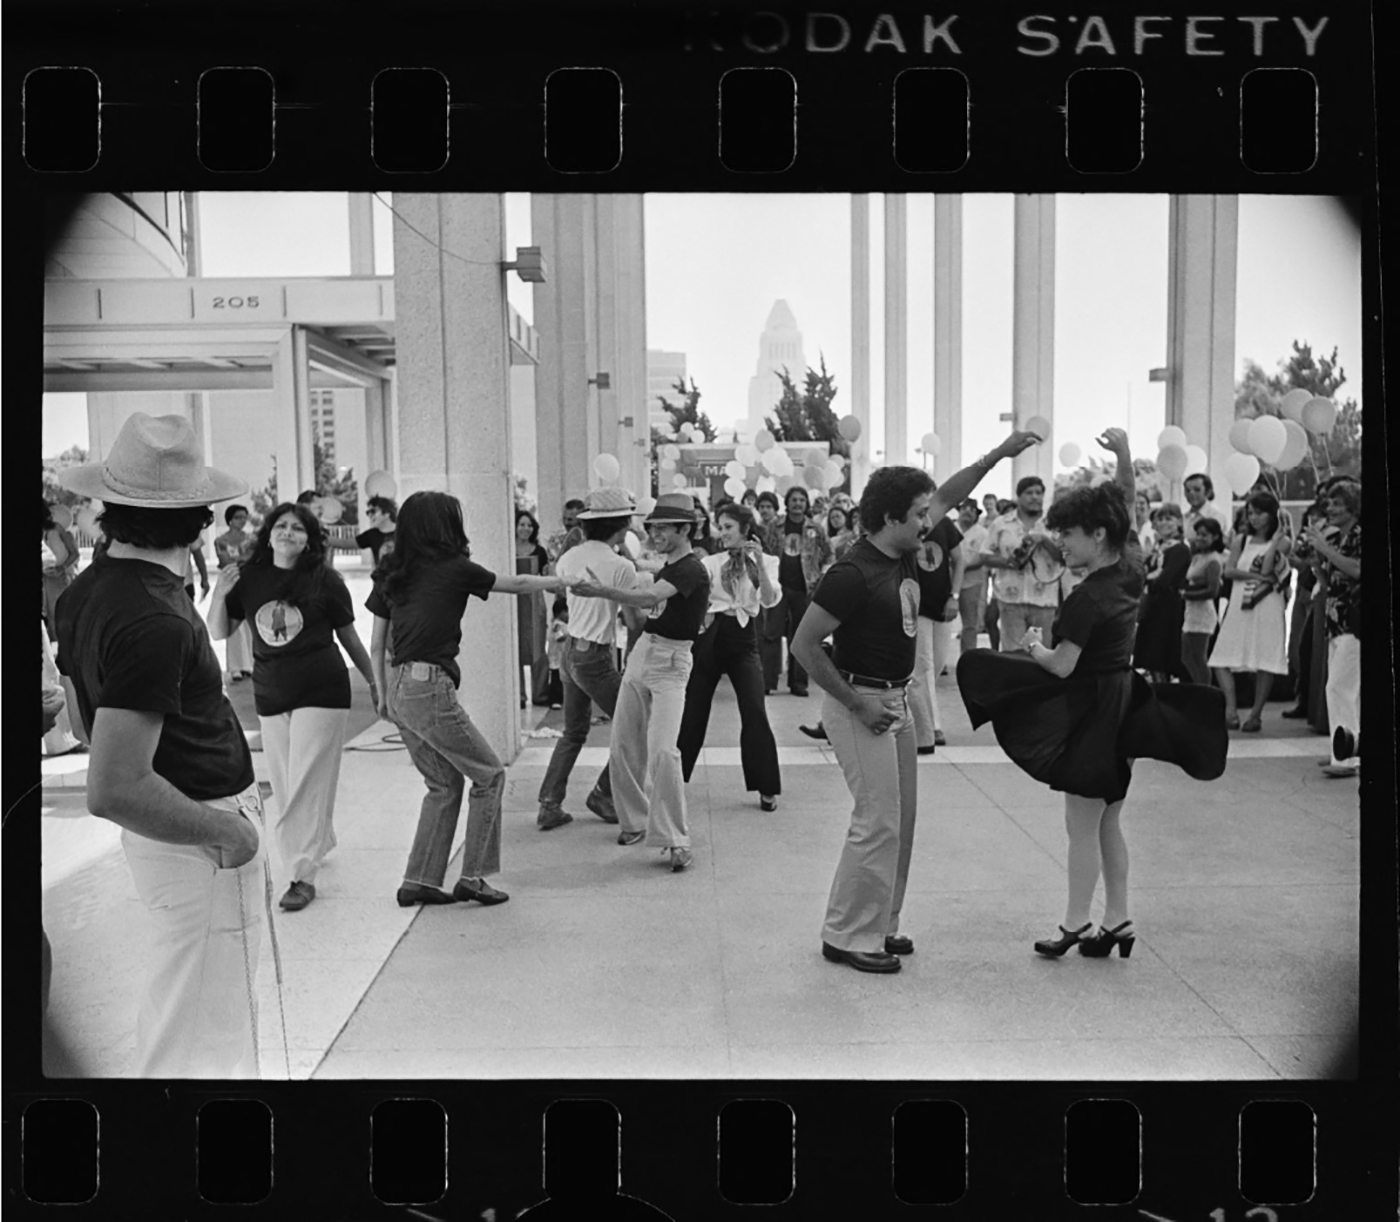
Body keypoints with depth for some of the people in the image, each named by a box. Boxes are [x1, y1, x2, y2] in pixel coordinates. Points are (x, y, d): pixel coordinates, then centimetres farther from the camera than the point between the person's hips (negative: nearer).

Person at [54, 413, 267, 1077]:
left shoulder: (85, 592, 4)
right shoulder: (154, 622, -26)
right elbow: (113, 789, -31)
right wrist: (226, 832, -19)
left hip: (159, 838, 10)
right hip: (200, 845, -10)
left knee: (171, 1014, 26)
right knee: (206, 1048, 3)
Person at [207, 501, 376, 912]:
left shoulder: (325, 580, -7)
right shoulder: (248, 578, 1)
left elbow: (348, 637, 3)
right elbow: (219, 633, 5)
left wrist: (374, 682, 10)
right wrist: (219, 595, -13)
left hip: (321, 693, -4)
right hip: (270, 696, 4)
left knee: (306, 783, -6)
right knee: (283, 785, 13)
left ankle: (303, 875, 0)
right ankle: (319, 843, 37)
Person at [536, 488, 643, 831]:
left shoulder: (569, 557, 3)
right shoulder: (622, 567, -16)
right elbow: (634, 620, -12)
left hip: (569, 651, 7)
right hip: (597, 659, -7)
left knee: (573, 732, 20)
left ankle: (549, 805, 18)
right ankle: (602, 794, 18)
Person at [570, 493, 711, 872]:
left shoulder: (692, 570, -13)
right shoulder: (666, 567, 15)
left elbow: (649, 597, -30)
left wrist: (604, 592, -40)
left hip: (670, 662, -8)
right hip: (642, 651, 9)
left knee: (662, 751, -17)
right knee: (623, 746, 9)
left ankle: (675, 840, -10)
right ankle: (635, 820, 26)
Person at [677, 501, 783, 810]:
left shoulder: (765, 561, 4)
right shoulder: (711, 562, 4)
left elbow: (770, 600, -11)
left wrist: (759, 563, -20)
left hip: (743, 637, -1)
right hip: (711, 634, 1)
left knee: (755, 713, -10)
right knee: (693, 710, 7)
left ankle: (766, 788, 3)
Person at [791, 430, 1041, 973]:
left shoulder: (905, 553, 4)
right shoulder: (853, 573, -21)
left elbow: (946, 497, 18)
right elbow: (804, 644, -21)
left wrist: (998, 454, 11)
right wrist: (858, 705, -19)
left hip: (896, 700, 9)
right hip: (860, 703, -9)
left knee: (901, 818, 13)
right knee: (878, 821, -7)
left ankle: (879, 925, 24)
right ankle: (846, 936, 5)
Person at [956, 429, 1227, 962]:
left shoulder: (1088, 597, -22)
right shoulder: (1130, 571, 1)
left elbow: (1061, 667, -19)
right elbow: (1124, 502, 14)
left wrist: (1035, 646, 0)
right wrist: (1124, 454, 5)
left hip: (1093, 711, -9)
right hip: (1124, 702, 9)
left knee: (1082, 827, 3)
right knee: (1108, 823, 16)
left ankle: (1075, 926, 15)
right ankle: (1117, 922, 23)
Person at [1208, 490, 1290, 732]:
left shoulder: (1280, 542, 4)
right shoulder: (1241, 540, 13)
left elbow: (1266, 571, -10)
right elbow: (1228, 571, 3)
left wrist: (1276, 540, -9)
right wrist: (1253, 575, -9)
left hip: (1266, 607, -3)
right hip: (1239, 605, 3)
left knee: (1264, 662, -2)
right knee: (1221, 660, -5)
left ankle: (1256, 714, 0)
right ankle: (1230, 710, -1)